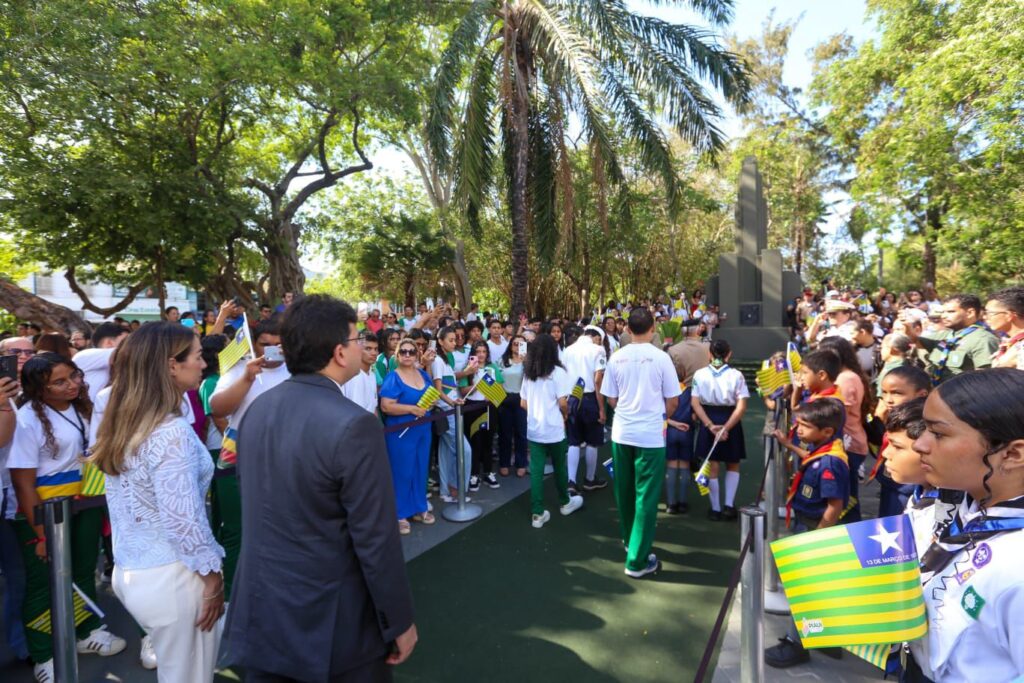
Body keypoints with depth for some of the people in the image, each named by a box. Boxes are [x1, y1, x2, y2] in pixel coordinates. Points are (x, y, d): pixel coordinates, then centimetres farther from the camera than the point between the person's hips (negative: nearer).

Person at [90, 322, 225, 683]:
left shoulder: (122, 422, 4)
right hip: (169, 577, -8)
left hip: (129, 570, 8)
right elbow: (183, 520, -22)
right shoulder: (171, 432, -24)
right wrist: (212, 576, -11)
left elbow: (123, 503, 12)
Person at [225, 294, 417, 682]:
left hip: (261, 609, 7)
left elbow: (252, 497, 10)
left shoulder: (257, 409, -2)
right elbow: (376, 541, -21)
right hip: (332, 621, -6)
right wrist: (400, 622, -9)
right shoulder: (354, 425, -26)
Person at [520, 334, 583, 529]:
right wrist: (565, 416, 3)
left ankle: (537, 514, 8)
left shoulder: (528, 374, 5)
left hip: (533, 429, 4)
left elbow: (523, 403, 7)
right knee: (559, 467, 15)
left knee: (536, 470, 5)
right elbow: (562, 403, -16)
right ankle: (565, 502, 34)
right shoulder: (558, 372, -11)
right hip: (554, 429, -4)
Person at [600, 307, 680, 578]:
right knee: (646, 496, 3)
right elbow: (672, 402, -3)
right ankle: (637, 560, 6)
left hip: (621, 432, 4)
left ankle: (629, 540, 37)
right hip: (650, 434, -4)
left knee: (624, 490, 18)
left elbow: (611, 399, 7)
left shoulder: (616, 357, 0)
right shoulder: (661, 357, -9)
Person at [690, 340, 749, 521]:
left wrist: (710, 425, -11)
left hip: (708, 421, 1)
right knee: (733, 465, 19)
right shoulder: (736, 375, -5)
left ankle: (715, 509, 17)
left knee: (712, 466, 9)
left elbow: (695, 403, -9)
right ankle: (729, 505, 12)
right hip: (730, 422, 0)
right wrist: (727, 427, -14)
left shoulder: (699, 374, -2)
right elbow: (741, 406, -13)